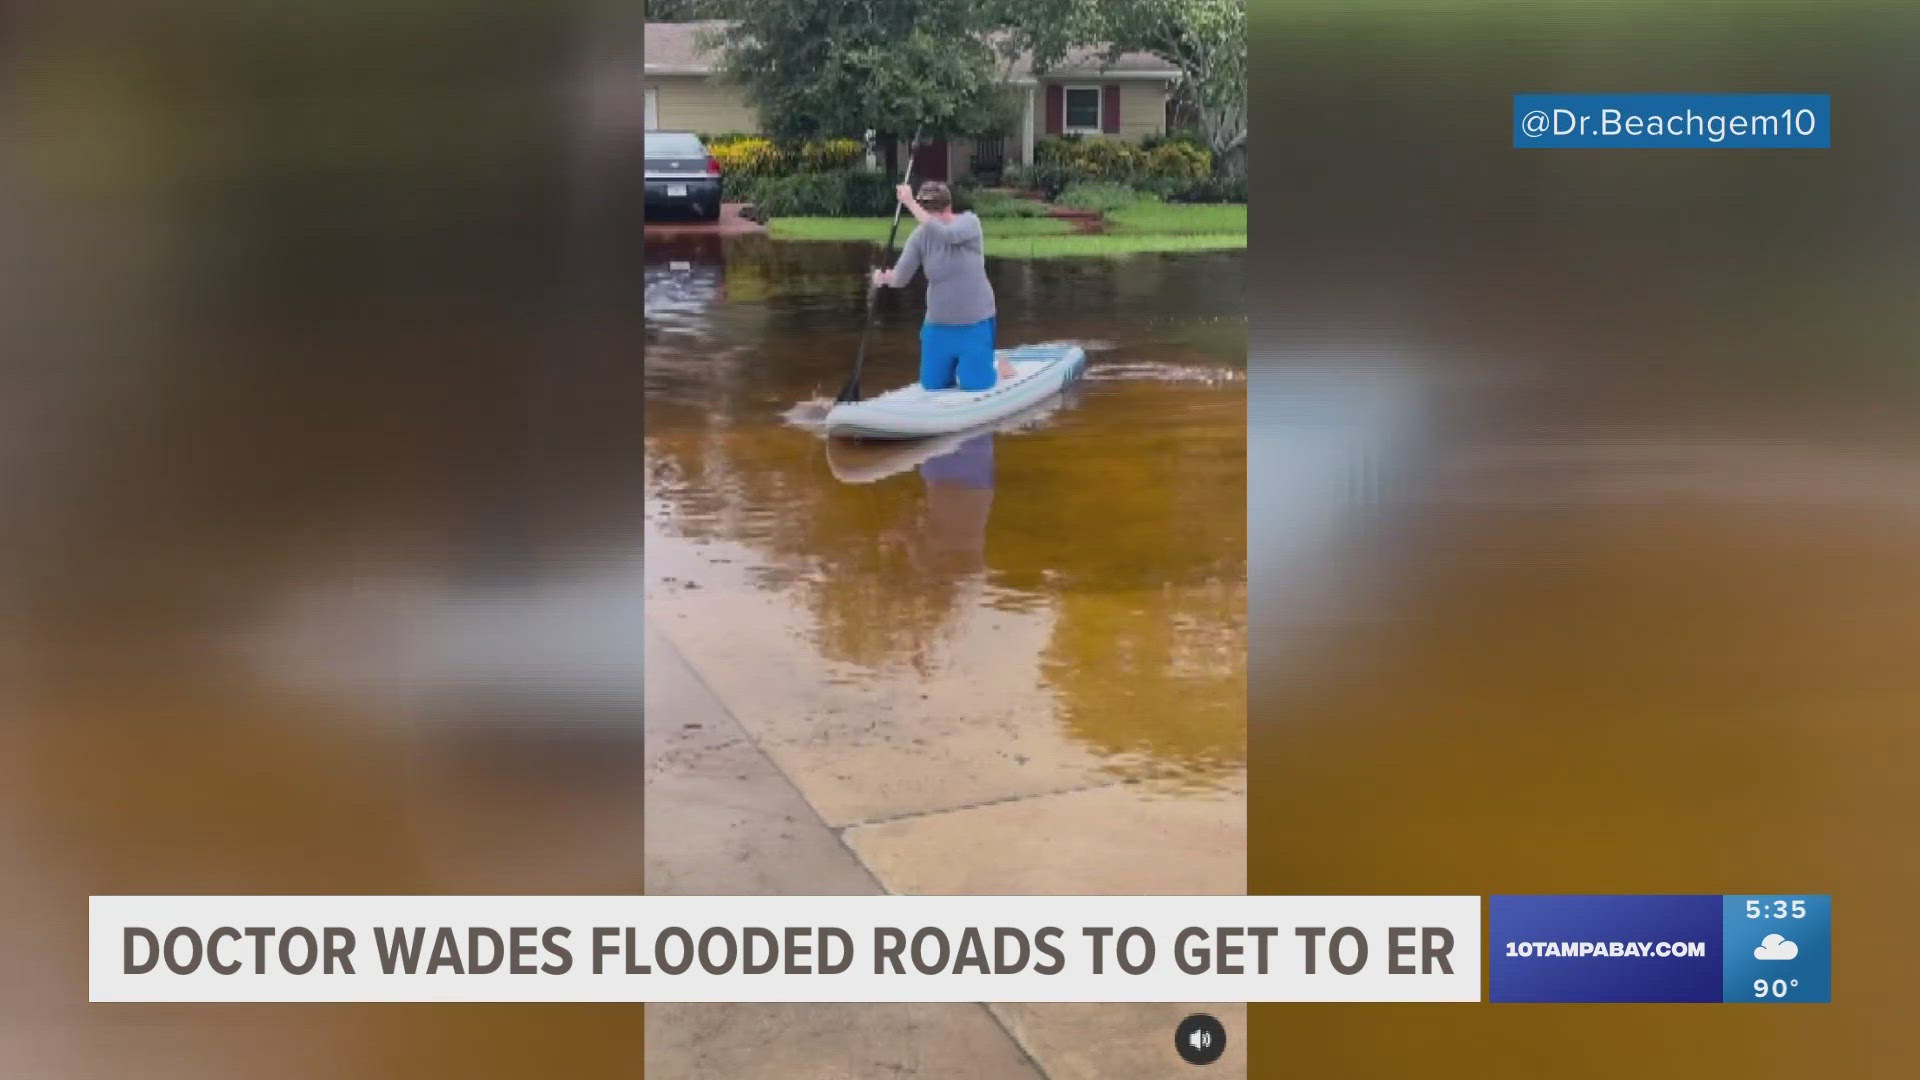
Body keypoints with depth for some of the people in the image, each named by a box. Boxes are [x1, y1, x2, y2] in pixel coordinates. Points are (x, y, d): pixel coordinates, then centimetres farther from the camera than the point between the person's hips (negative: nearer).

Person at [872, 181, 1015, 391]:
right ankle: (955, 365, 40)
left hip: (975, 324, -4)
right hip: (937, 326, 4)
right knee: (933, 386, 9)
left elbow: (944, 234, -36)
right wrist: (885, 277, -33)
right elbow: (900, 279, -11)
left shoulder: (970, 222, -15)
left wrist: (910, 204, -36)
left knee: (975, 387, -5)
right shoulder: (920, 237, -5)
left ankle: (1000, 366, 27)